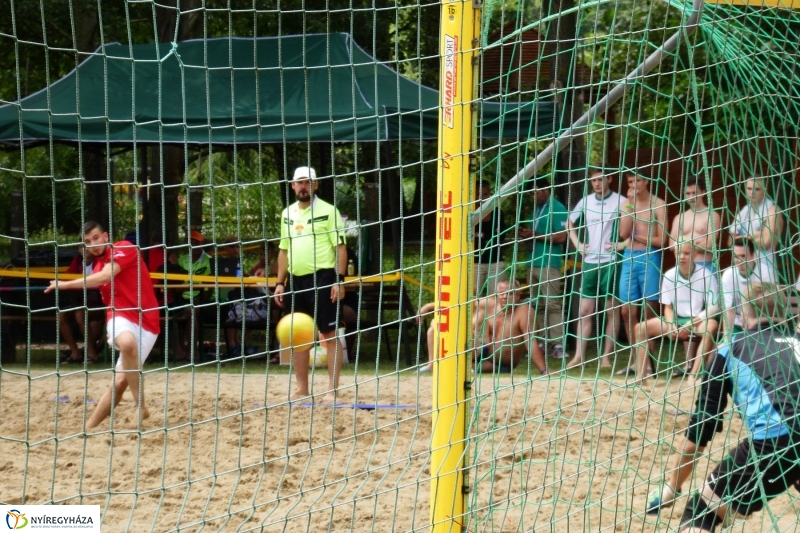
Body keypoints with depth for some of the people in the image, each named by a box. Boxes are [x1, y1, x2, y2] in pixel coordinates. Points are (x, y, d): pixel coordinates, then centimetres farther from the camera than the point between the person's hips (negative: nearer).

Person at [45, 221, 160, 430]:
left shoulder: (125, 249, -9)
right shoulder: (96, 265, 14)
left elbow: (106, 276, -24)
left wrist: (67, 284, -22)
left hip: (146, 323, -3)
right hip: (120, 317, 3)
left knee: (121, 381, -15)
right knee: (127, 342, -30)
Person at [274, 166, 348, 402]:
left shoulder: (328, 211, -4)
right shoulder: (288, 214, 14)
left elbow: (340, 247, -7)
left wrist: (339, 280, -15)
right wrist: (280, 283, 12)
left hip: (322, 278, -6)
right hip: (296, 281, 6)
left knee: (330, 335, -4)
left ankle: (333, 389, -3)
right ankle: (302, 388, 16)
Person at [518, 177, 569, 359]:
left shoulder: (556, 209, -6)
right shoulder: (537, 209, 18)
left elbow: (561, 237, -14)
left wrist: (535, 235, -14)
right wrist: (527, 234, 3)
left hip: (549, 263, -9)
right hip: (534, 262, 9)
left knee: (552, 304, -11)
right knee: (537, 305, 8)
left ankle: (557, 344, -14)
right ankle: (542, 342, 11)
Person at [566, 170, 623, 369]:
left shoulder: (620, 201, -5)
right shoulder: (586, 201, 10)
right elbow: (570, 224, 23)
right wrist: (577, 244, 10)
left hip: (610, 262, -4)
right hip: (589, 262, 4)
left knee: (611, 311, 2)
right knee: (585, 310, 5)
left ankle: (606, 357, 6)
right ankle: (579, 356, 7)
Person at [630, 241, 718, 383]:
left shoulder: (705, 275, -13)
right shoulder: (669, 276, -2)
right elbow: (668, 307, 6)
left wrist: (691, 323, -22)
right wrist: (671, 326, -13)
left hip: (698, 321, -5)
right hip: (676, 320, 5)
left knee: (711, 326, -39)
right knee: (640, 328, -9)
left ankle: (694, 374, -40)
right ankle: (641, 375, -11)